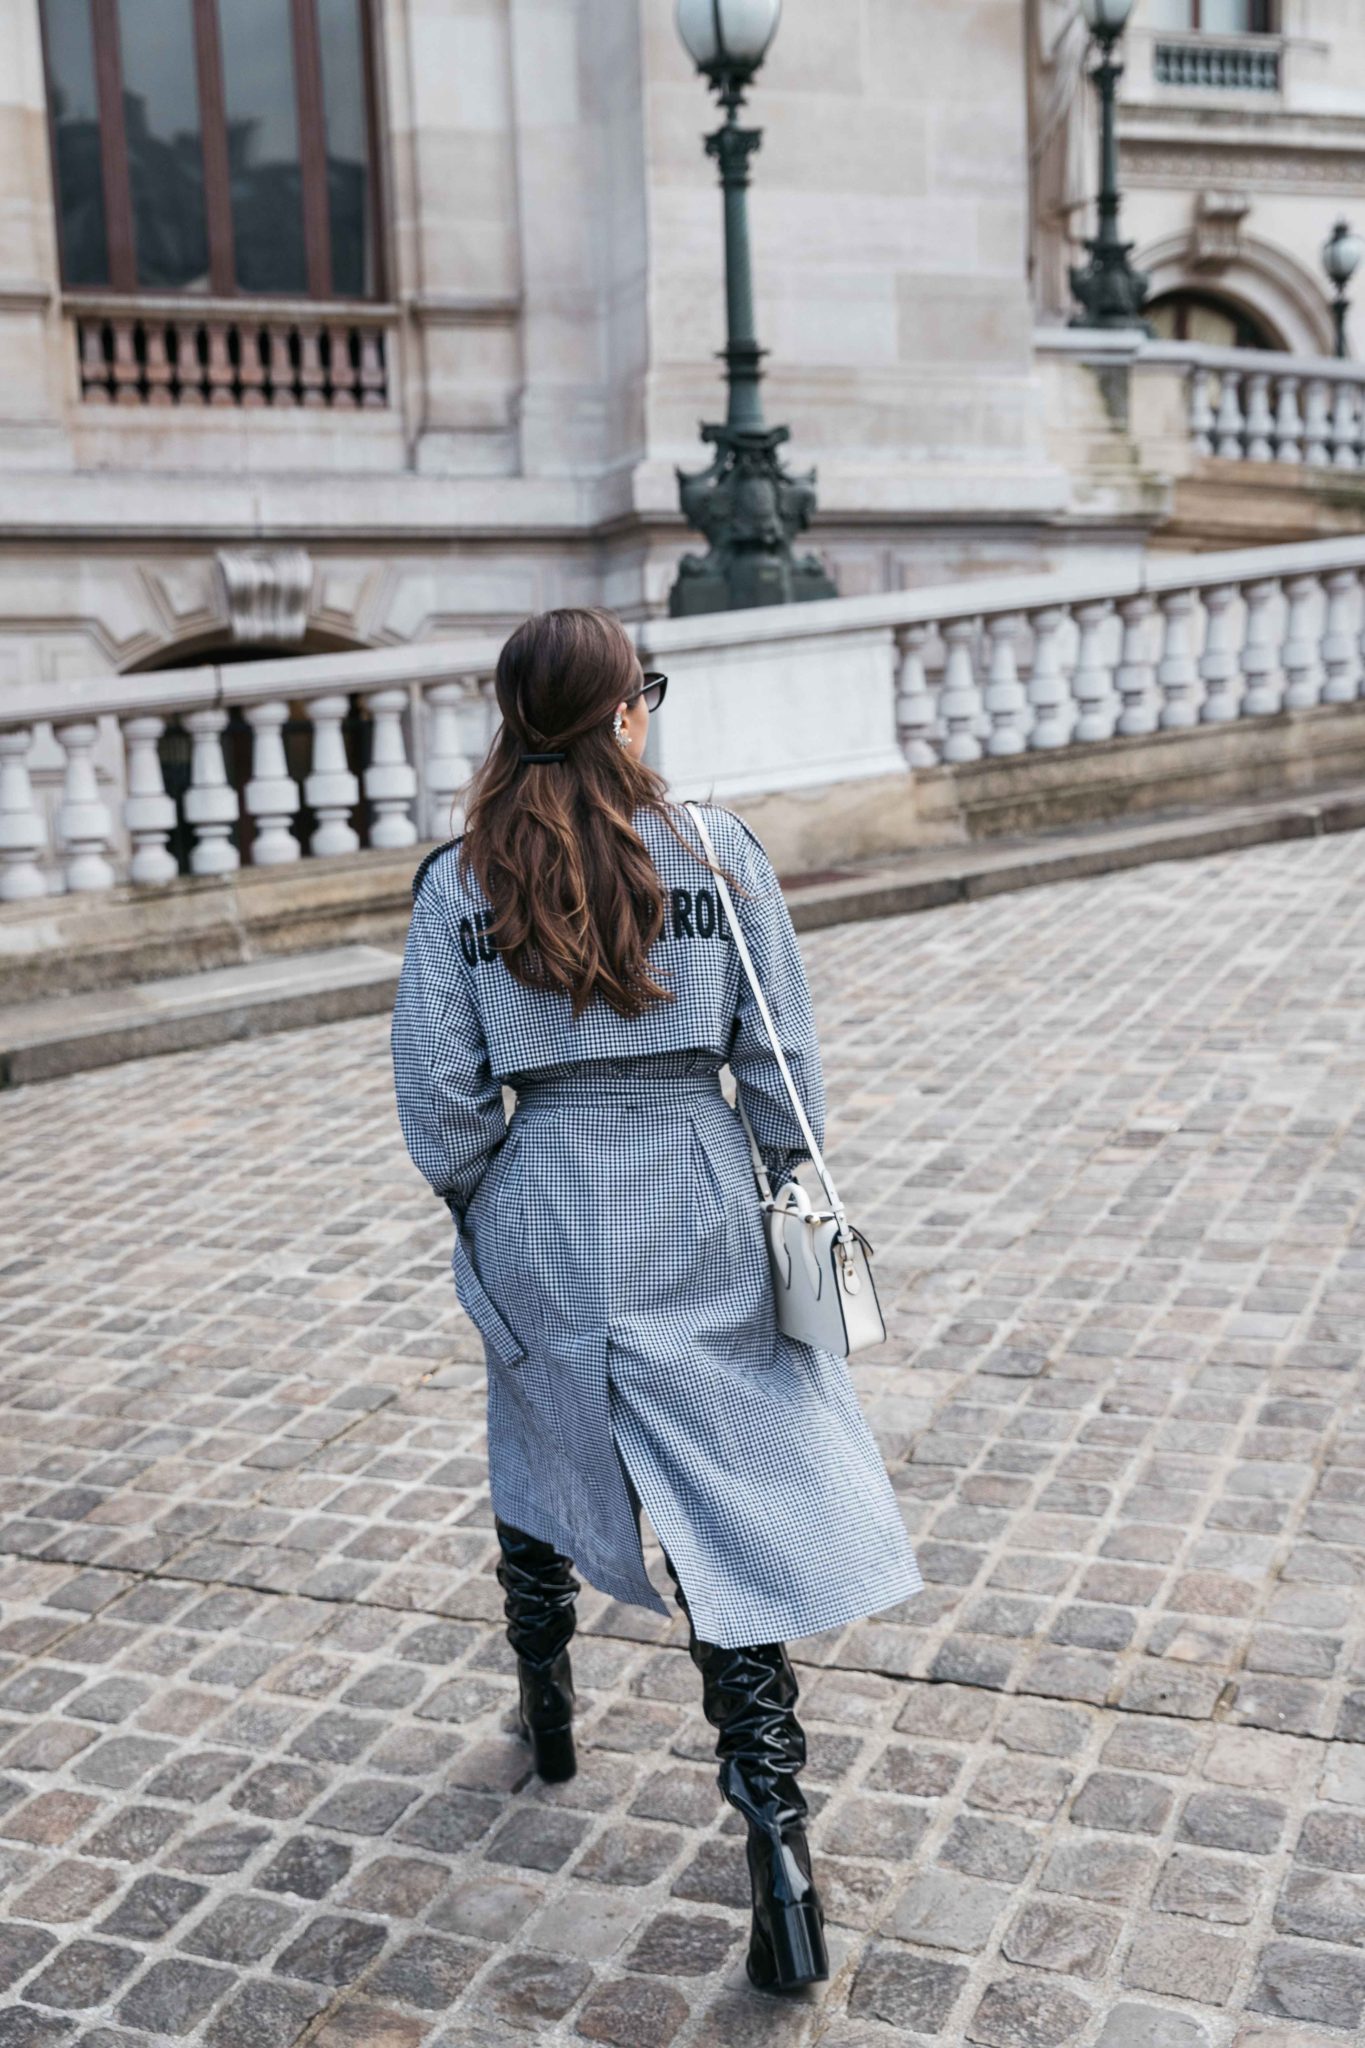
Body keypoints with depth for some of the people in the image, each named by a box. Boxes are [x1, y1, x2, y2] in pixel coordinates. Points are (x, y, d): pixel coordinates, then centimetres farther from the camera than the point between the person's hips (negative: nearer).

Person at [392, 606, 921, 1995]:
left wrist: (482, 1203, 12)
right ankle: (776, 1838, 0)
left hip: (540, 1219, 2)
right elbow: (781, 1061, -5)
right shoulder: (717, 852, -6)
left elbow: (440, 1092, -5)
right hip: (697, 1214, -1)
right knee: (735, 1521, 4)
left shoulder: (459, 881, -4)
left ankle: (546, 1713, 44)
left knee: (541, 1453, 27)